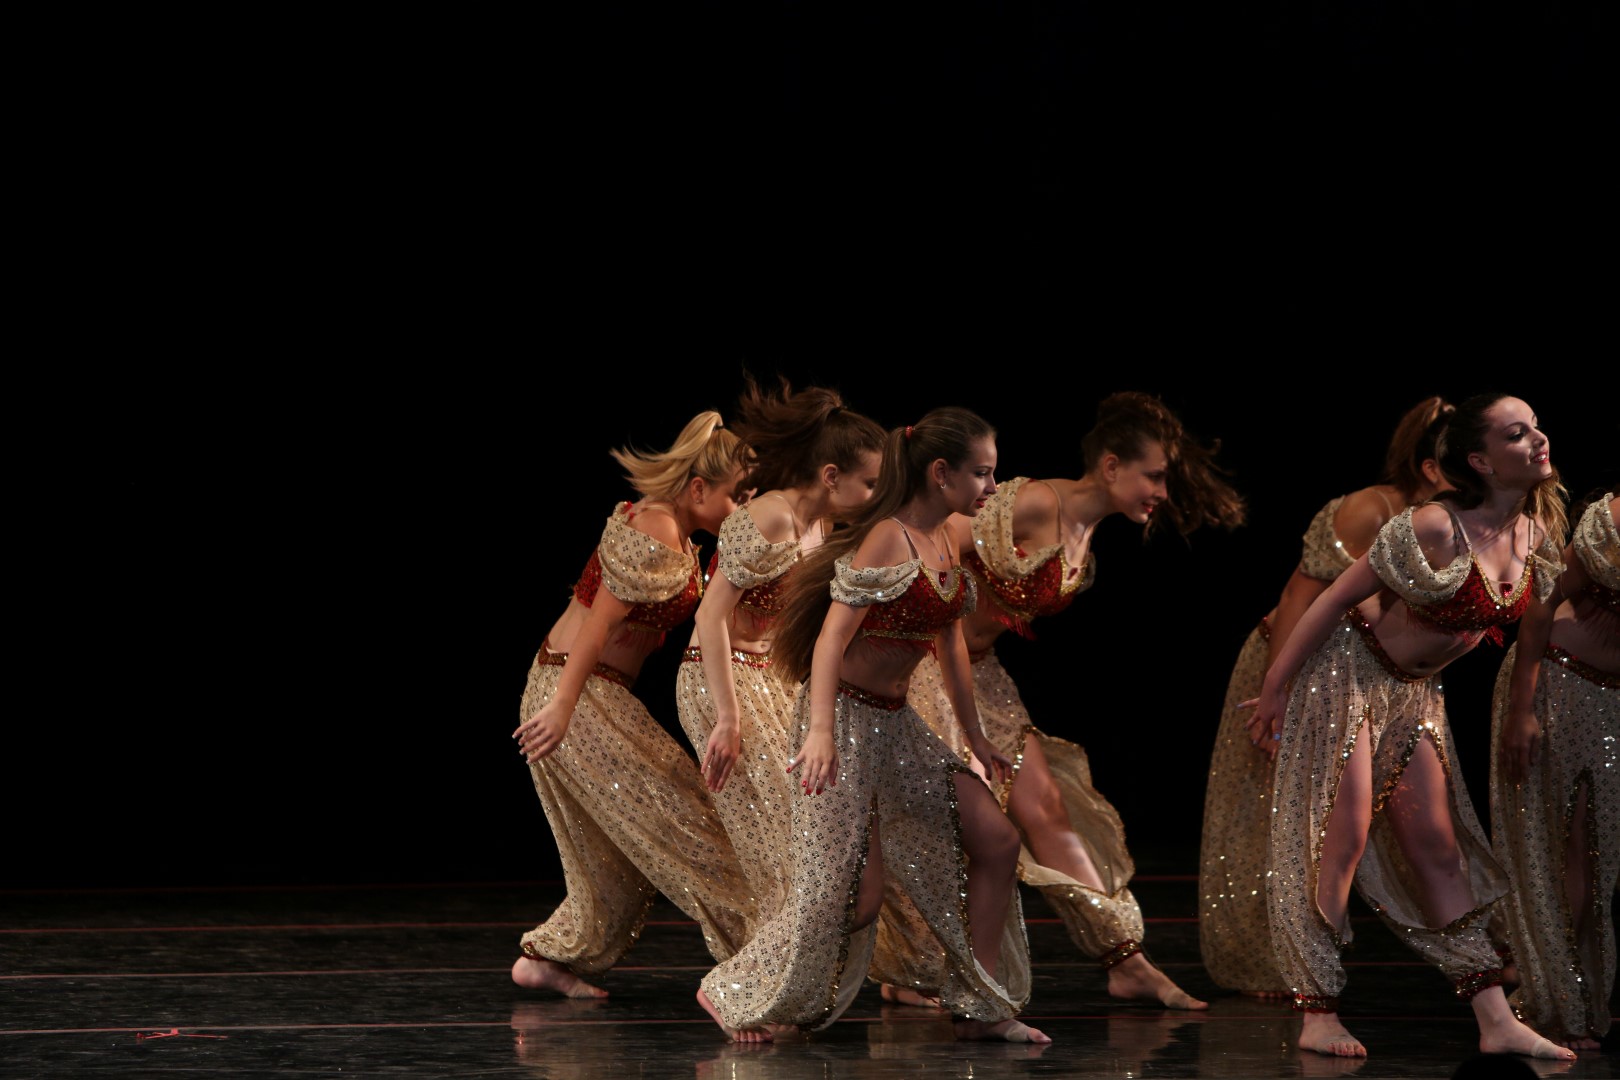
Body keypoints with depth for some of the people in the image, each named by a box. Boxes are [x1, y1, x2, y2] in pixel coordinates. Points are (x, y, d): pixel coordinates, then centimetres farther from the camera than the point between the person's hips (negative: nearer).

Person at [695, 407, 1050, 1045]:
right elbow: (831, 638, -24)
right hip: (846, 716, -9)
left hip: (895, 723, 9)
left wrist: (975, 737, 22)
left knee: (996, 842, 3)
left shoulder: (943, 543, 8)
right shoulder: (887, 539, -18)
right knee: (855, 890, -8)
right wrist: (821, 730, -33)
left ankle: (982, 1010, 11)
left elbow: (950, 644, 19)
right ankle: (732, 993, 10)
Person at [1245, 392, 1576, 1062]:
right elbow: (1337, 598, -18)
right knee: (1343, 836, -10)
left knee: (1438, 848, 6)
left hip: (1415, 693, 7)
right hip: (1349, 672, -7)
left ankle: (1495, 1021, 3)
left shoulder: (1536, 532, -5)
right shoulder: (1435, 529, -26)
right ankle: (1316, 1015, -5)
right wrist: (1276, 690, -14)